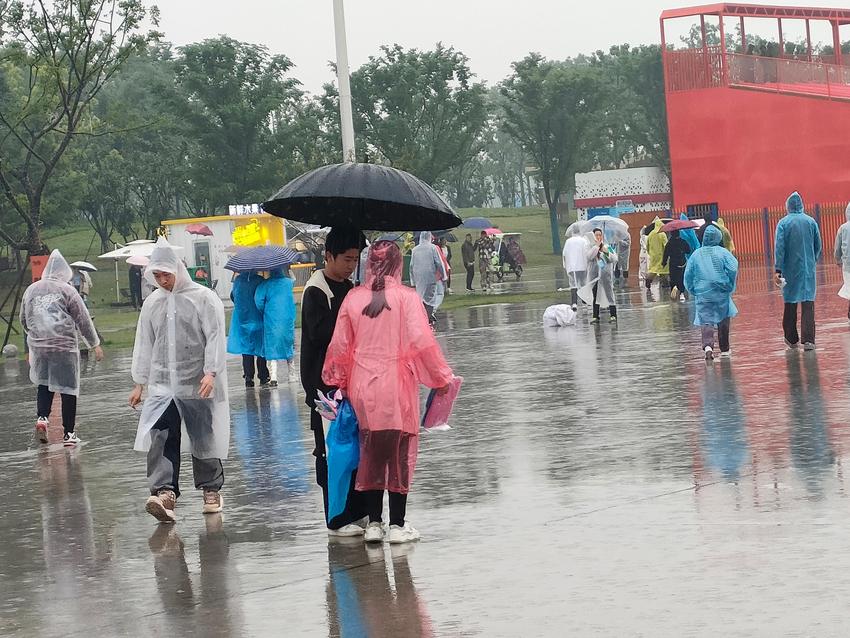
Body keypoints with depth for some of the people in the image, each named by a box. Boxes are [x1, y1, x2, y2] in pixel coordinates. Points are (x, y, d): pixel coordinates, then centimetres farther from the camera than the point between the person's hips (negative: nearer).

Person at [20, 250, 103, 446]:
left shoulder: (31, 290, 9)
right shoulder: (67, 290, -5)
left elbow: (24, 320, 19)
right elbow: (83, 320, -3)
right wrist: (95, 344, 7)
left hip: (38, 346, 4)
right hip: (64, 346, -4)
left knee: (44, 383, 20)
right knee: (68, 388, 4)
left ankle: (41, 417, -3)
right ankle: (69, 433, 6)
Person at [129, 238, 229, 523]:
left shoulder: (204, 298, -4)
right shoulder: (153, 303, 10)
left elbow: (215, 337, -8)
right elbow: (144, 344, 15)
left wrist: (211, 372, -19)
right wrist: (139, 382, 13)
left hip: (198, 385, -4)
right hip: (161, 385, 4)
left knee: (204, 439, 5)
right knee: (160, 439, -11)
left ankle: (211, 489, 21)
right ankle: (165, 493, -18)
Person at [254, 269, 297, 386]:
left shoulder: (265, 284, -4)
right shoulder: (289, 282, 3)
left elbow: (258, 300, -12)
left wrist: (264, 312, 3)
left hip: (271, 320, -2)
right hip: (288, 319, 2)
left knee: (272, 347, -2)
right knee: (289, 345, 16)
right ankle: (291, 374, 24)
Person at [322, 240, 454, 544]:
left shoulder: (353, 298, 2)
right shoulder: (406, 297, -8)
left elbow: (339, 345, 6)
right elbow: (420, 340, -14)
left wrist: (340, 380, 20)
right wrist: (440, 376, -4)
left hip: (363, 387, 3)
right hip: (397, 386, -3)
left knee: (370, 453, 13)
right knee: (400, 454, 6)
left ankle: (373, 523, 15)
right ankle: (397, 525, 7)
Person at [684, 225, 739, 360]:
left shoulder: (696, 254, 3)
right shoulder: (722, 252, -4)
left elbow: (688, 275, 5)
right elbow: (733, 269, -14)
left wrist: (693, 291, 15)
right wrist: (730, 285, 0)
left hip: (702, 294, 1)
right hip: (721, 293, -1)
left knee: (706, 321, 0)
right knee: (723, 320, 15)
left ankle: (708, 345, -24)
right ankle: (724, 349, 22)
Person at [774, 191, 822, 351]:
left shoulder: (783, 223, -4)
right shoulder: (811, 222, 2)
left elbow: (779, 247, -11)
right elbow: (818, 246, 7)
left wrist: (778, 270, -13)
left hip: (790, 269, -1)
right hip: (808, 269, 1)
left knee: (790, 303, 12)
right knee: (808, 303, -2)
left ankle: (791, 339, 20)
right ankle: (808, 340, -14)